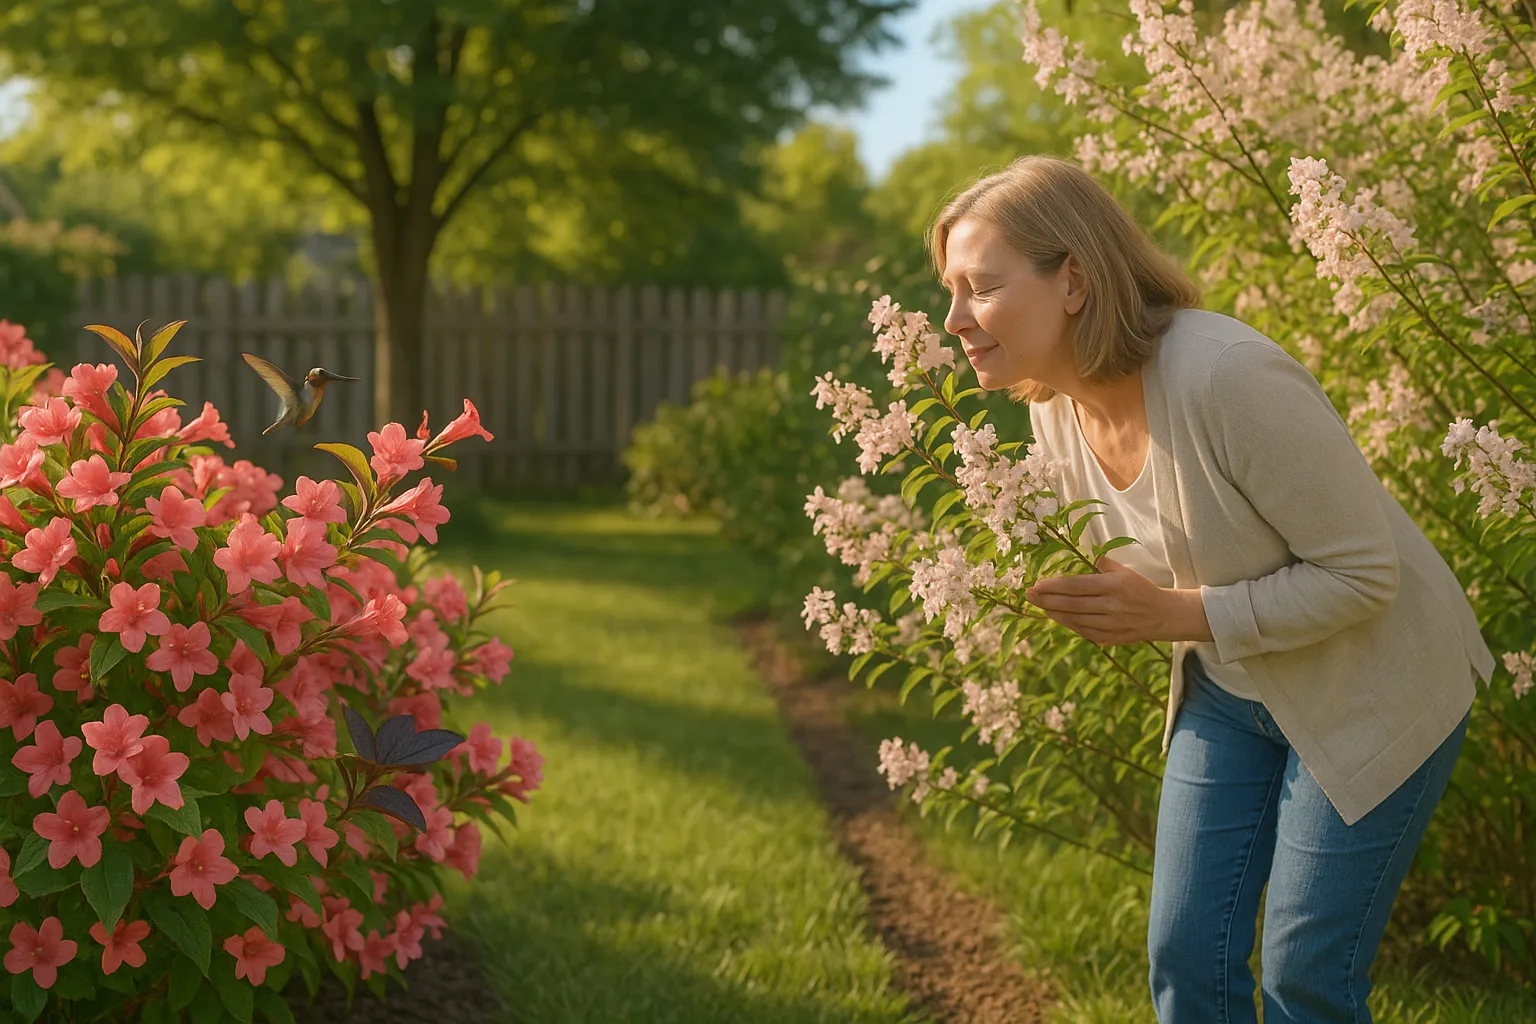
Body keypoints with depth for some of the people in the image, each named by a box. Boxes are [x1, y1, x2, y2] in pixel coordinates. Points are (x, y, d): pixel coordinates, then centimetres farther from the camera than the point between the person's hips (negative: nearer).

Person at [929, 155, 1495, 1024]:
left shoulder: (1227, 376, -32)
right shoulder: (1058, 406, -8)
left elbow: (1363, 574, -26)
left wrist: (1175, 615, -31)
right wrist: (1087, 600, -14)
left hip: (1371, 687, -7)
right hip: (1229, 692, 7)